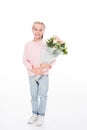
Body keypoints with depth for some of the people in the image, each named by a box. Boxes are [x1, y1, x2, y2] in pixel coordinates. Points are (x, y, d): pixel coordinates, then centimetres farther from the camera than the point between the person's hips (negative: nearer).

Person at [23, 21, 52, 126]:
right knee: (34, 96, 11)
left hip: (44, 74, -2)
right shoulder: (28, 44, 0)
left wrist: (47, 66, -22)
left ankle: (41, 115, 17)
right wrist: (33, 69, -13)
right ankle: (34, 114, 26)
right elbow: (25, 60, 1)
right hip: (31, 74, 2)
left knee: (43, 95, 3)